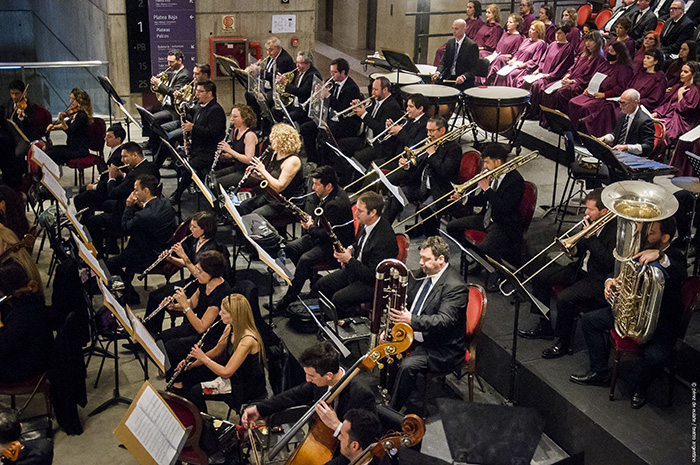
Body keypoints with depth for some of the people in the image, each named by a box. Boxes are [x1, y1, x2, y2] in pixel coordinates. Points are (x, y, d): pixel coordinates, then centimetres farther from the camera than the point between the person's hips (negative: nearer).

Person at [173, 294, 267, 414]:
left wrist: (203, 358, -21)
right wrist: (191, 364, 0)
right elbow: (216, 352, 11)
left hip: (246, 386, -9)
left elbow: (225, 373, -30)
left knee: (196, 392, -18)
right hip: (233, 373, 9)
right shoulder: (230, 328, -3)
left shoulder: (247, 340, -31)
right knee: (186, 374, 7)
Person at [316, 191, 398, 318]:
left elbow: (373, 274, -28)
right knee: (321, 285, 6)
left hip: (372, 282, -9)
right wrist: (350, 249, -1)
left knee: (338, 299, -24)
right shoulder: (366, 223, -4)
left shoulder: (385, 239, -31)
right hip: (355, 268, 9)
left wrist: (349, 260, -27)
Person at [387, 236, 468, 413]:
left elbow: (444, 320, -31)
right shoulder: (424, 273, 4)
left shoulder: (455, 286, -22)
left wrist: (412, 320, -41)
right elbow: (407, 300, 16)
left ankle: (392, 410, -14)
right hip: (412, 334, 9)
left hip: (441, 348, -9)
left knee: (408, 365, -28)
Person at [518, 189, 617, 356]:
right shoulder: (593, 221, 5)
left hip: (599, 279, -10)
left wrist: (590, 237, -25)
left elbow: (609, 263, -29)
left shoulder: (617, 230, -20)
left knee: (564, 298, -29)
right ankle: (544, 327, 17)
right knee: (540, 277, 7)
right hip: (581, 269, 10)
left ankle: (563, 343, -7)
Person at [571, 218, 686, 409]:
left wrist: (661, 257, -53)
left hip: (661, 320, -7)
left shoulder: (674, 256, -15)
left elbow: (681, 276, -39)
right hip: (633, 310, 7)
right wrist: (611, 281, -10)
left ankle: (640, 388, 3)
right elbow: (623, 276, 13)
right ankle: (600, 373, 13)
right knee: (589, 320, 1)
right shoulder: (641, 250, 3)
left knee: (655, 357, -32)